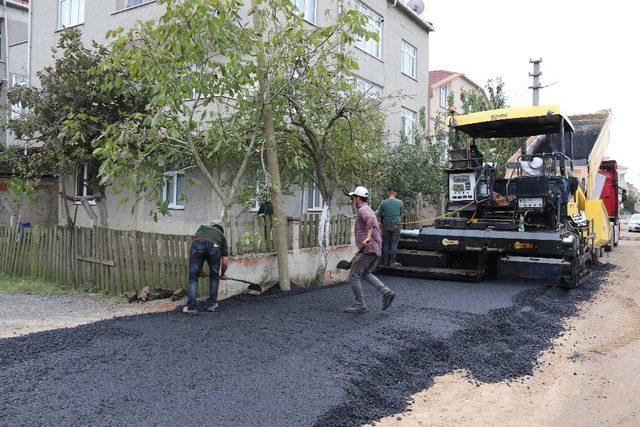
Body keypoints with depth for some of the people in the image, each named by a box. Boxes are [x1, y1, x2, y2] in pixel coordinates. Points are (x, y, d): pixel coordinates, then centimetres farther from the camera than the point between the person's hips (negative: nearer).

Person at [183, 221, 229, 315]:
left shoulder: (201, 228, 42)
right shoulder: (221, 235, 37)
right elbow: (225, 262, 32)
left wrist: (199, 270, 50)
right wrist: (223, 274, 51)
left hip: (197, 245, 0)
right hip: (214, 246, 0)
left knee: (193, 278, 11)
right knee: (214, 277, 22)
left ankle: (192, 307, 6)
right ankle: (212, 304, 25)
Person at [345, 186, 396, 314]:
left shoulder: (362, 210, -8)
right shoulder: (369, 210, 23)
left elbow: (371, 220, -33)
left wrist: (367, 237, -39)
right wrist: (358, 252, 30)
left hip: (368, 249, -10)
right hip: (376, 249, 10)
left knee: (354, 276, 0)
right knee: (365, 274, 22)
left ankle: (360, 306, 3)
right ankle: (386, 292, 6)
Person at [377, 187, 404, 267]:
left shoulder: (383, 203, -6)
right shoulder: (400, 202, -5)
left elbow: (379, 214, 2)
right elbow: (401, 214, 9)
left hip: (386, 225, 1)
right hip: (395, 225, -1)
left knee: (386, 244, 9)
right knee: (394, 244, 3)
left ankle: (385, 261, 14)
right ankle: (392, 262, 4)